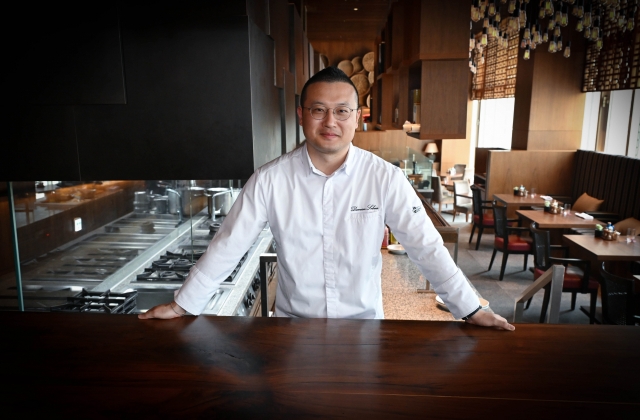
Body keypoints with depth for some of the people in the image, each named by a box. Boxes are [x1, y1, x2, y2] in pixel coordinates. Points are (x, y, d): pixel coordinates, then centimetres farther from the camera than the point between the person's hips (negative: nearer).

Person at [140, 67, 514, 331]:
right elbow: (228, 246, -8)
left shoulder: (385, 179, -14)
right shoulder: (270, 180, -13)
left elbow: (427, 247, -10)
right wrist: (184, 304, -5)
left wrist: (472, 310, -10)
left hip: (363, 321, 0)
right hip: (293, 322, 1)